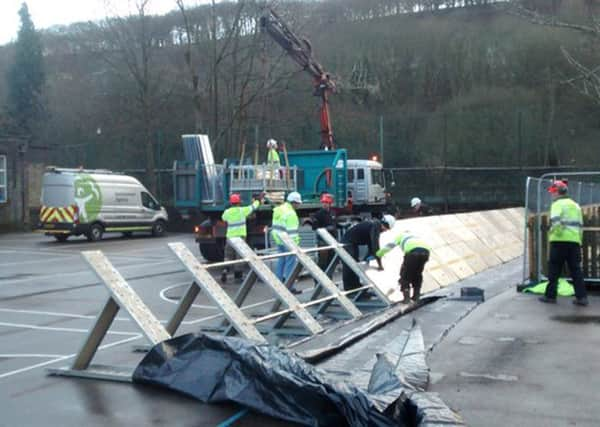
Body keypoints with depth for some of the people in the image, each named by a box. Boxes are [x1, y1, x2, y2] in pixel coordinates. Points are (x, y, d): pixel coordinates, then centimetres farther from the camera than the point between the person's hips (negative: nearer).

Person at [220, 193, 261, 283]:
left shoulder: (227, 212, -1)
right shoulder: (242, 210, -7)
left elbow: (223, 218, 21)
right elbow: (253, 207, 8)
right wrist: (257, 200, 27)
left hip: (230, 236, 2)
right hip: (240, 236, -2)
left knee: (228, 255, 10)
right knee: (239, 256, 4)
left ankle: (225, 271, -5)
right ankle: (238, 275, 4)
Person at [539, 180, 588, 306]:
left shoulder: (558, 204, -3)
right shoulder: (575, 205, 20)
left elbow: (556, 222, -19)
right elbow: (580, 225, 20)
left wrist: (551, 233, -6)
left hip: (560, 241, -6)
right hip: (575, 241, 6)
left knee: (554, 269, 2)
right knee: (576, 270, 7)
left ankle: (550, 295, 5)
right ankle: (581, 297, 2)